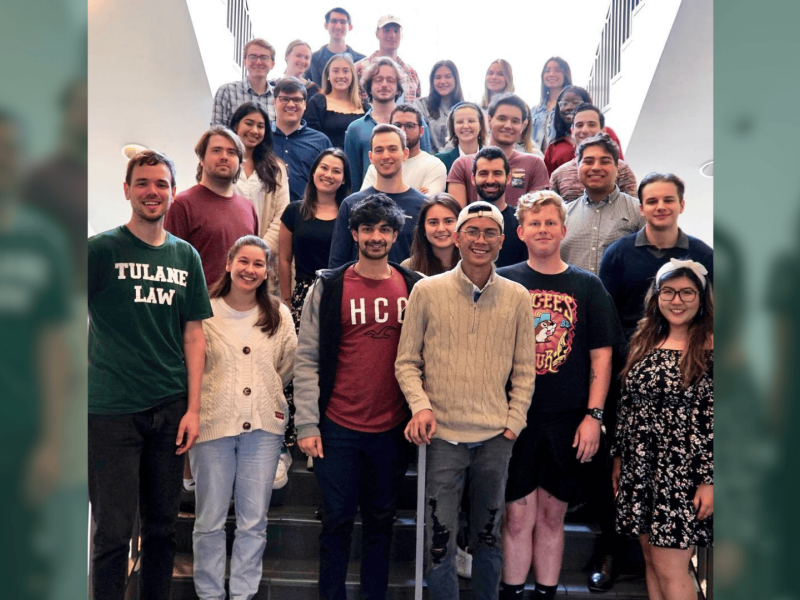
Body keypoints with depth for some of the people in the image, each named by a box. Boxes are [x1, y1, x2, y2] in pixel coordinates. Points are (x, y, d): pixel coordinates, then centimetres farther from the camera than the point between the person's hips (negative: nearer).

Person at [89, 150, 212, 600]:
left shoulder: (186, 256, 8)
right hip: (112, 411, -3)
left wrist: (193, 408, 3)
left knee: (163, 525, 14)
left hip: (171, 410, 4)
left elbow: (194, 335, 8)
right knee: (113, 531, 2)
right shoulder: (102, 249, -3)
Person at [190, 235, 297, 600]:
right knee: (210, 520, 7)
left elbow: (289, 366, 13)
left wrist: (267, 396, 10)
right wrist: (205, 405, 2)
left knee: (254, 521, 8)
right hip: (213, 424, -2)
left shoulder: (278, 315, 6)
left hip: (263, 426, 2)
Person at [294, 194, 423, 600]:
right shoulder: (328, 288, -2)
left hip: (393, 429, 2)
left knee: (380, 521, 15)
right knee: (337, 521, 10)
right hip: (338, 429, -1)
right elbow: (306, 360, -3)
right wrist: (306, 424, -8)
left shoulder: (416, 288, 3)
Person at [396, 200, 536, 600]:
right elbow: (407, 361, 2)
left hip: (496, 437, 2)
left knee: (489, 536, 17)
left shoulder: (517, 297, 3)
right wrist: (420, 406, -13)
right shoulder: (427, 291, -1)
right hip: (443, 435, -1)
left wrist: (514, 422, 0)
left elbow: (524, 369, 7)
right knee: (439, 540, 5)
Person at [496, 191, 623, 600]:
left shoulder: (587, 286, 6)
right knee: (518, 515, 3)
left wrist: (593, 415, -4)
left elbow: (601, 355, 4)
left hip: (568, 421, 1)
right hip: (515, 418, -1)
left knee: (552, 516, 11)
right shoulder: (503, 282, 3)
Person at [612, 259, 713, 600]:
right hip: (640, 469, 6)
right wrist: (619, 457, 14)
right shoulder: (645, 341, 10)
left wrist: (709, 480, -15)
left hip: (683, 472, -6)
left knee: (669, 567, -1)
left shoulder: (708, 347, -9)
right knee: (651, 559, 14)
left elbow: (716, 419, -13)